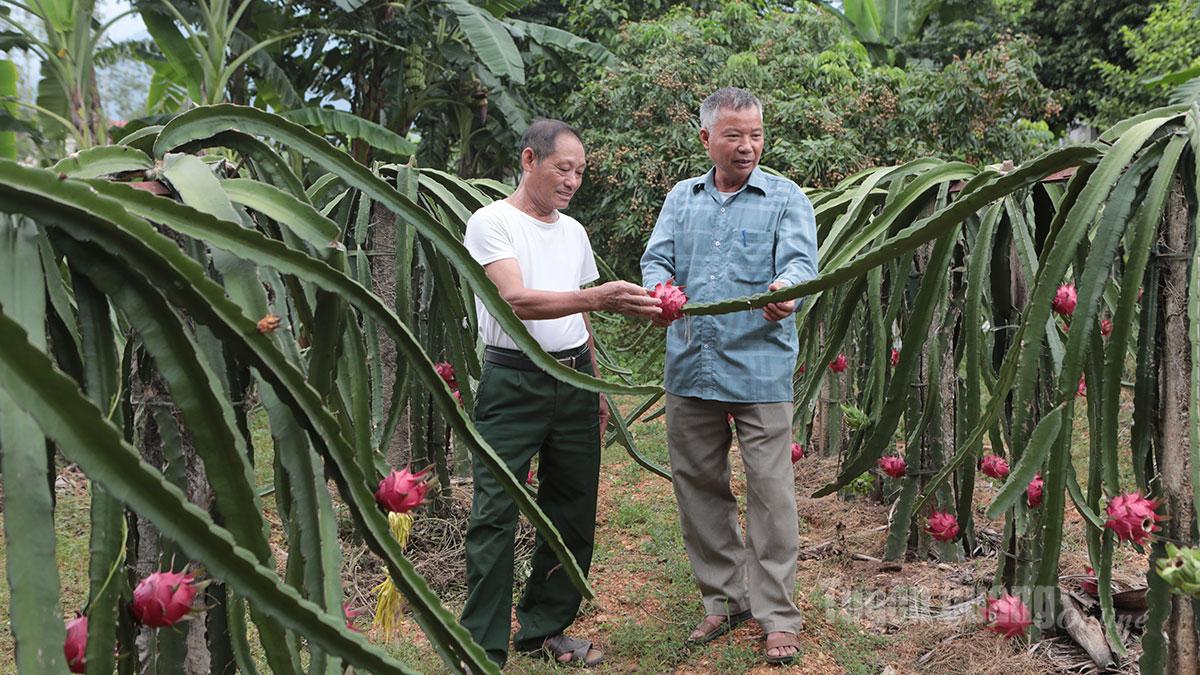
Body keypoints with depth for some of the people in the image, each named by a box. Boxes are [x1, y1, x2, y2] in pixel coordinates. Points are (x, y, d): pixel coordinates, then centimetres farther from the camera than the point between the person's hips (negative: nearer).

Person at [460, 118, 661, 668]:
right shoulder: (492, 222, -6)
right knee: (496, 515, -5)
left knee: (572, 512, 10)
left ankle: (543, 628, 26)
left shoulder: (574, 231, 15)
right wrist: (599, 297, -32)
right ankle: (484, 649, 8)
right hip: (513, 381, -6)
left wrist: (595, 386, 18)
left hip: (574, 382, 7)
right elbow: (516, 301, -22)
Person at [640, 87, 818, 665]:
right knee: (698, 487, 11)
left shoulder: (786, 198, 3)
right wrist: (657, 291, -18)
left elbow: (801, 261, -11)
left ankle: (777, 614, 11)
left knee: (770, 492, -2)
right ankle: (726, 596, 28)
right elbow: (657, 259, 6)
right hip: (689, 370, 4)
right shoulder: (682, 198, 15)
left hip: (760, 370, -4)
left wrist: (785, 288, -36)